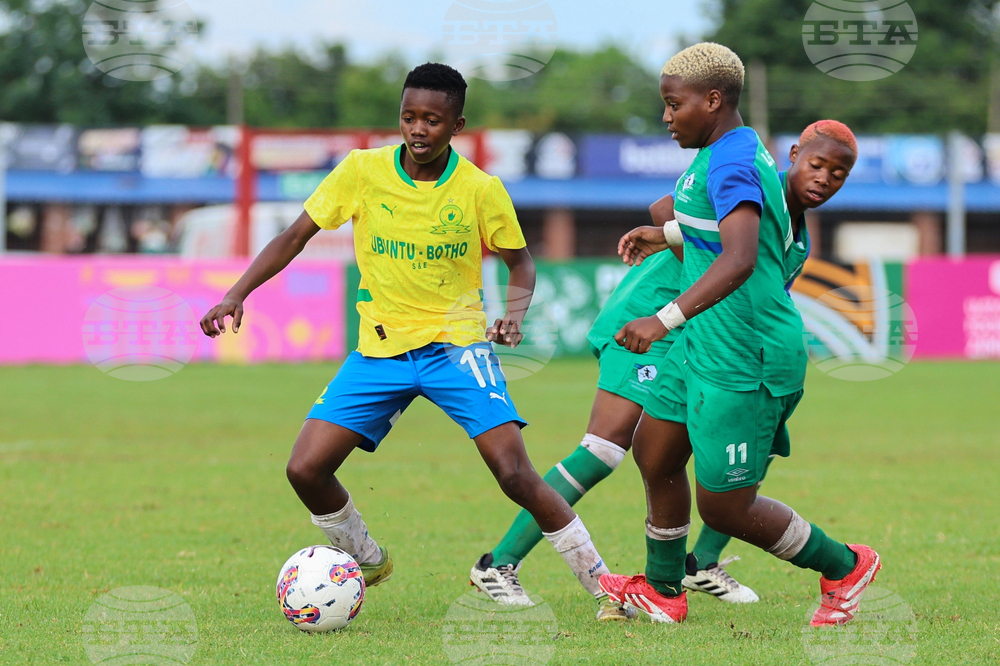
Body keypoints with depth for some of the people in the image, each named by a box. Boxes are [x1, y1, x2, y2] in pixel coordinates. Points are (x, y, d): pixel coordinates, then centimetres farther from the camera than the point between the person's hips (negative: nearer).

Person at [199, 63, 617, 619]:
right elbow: (295, 237, 1)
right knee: (306, 470, -9)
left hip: (456, 344, -2)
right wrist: (237, 295, -10)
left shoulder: (481, 190, -9)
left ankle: (600, 581, -2)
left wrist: (516, 313, -15)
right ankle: (367, 563, 19)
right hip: (379, 349, 2)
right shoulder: (362, 172, -7)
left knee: (515, 474, -18)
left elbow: (520, 262, 6)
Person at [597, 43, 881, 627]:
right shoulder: (741, 151, 11)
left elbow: (740, 259, -37)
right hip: (704, 348, 11)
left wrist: (666, 320, -44)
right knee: (654, 453, 17)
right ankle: (663, 592, 32)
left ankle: (844, 567, 17)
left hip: (742, 366, -11)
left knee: (725, 507, -2)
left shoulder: (730, 164, -22)